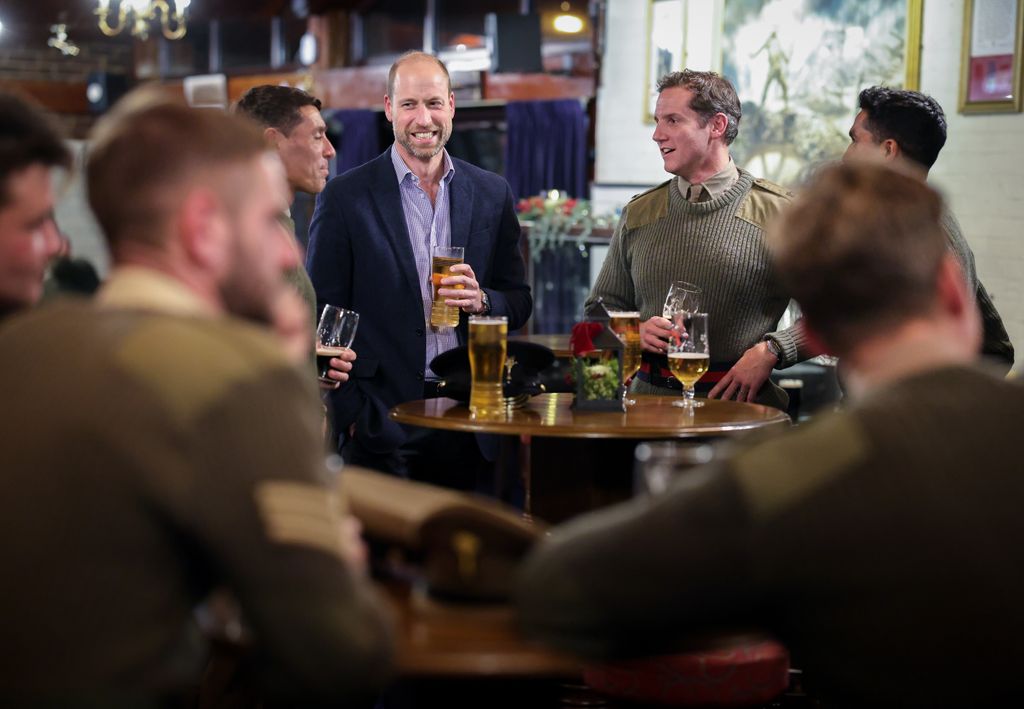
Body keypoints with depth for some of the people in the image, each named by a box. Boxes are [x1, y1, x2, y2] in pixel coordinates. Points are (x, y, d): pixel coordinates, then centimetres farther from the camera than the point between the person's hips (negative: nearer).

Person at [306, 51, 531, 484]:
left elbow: (519, 302, 14)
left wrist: (481, 300, -9)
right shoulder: (345, 197, -1)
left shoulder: (492, 194, 9)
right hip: (381, 420, -3)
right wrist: (351, 414, -9)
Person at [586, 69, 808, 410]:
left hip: (739, 403, -3)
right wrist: (634, 331, 0)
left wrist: (770, 351, -11)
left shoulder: (776, 211, 0)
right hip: (651, 397, 3)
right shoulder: (638, 213, 13)